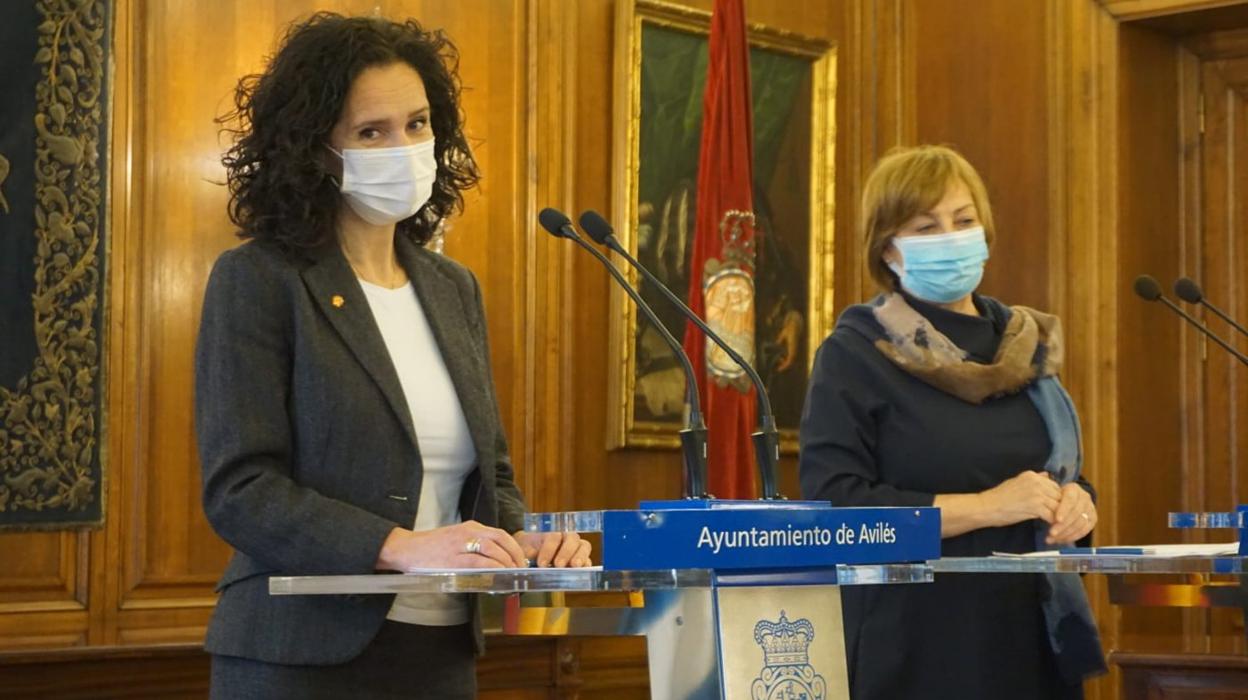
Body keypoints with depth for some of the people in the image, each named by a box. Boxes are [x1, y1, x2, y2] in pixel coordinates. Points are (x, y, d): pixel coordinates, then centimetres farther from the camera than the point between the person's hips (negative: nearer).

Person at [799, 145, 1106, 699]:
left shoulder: (1026, 345, 14)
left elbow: (1068, 473, 22)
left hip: (1031, 640, 6)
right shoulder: (854, 354, -5)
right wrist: (985, 506, -19)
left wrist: (1077, 505, -2)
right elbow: (833, 503, -16)